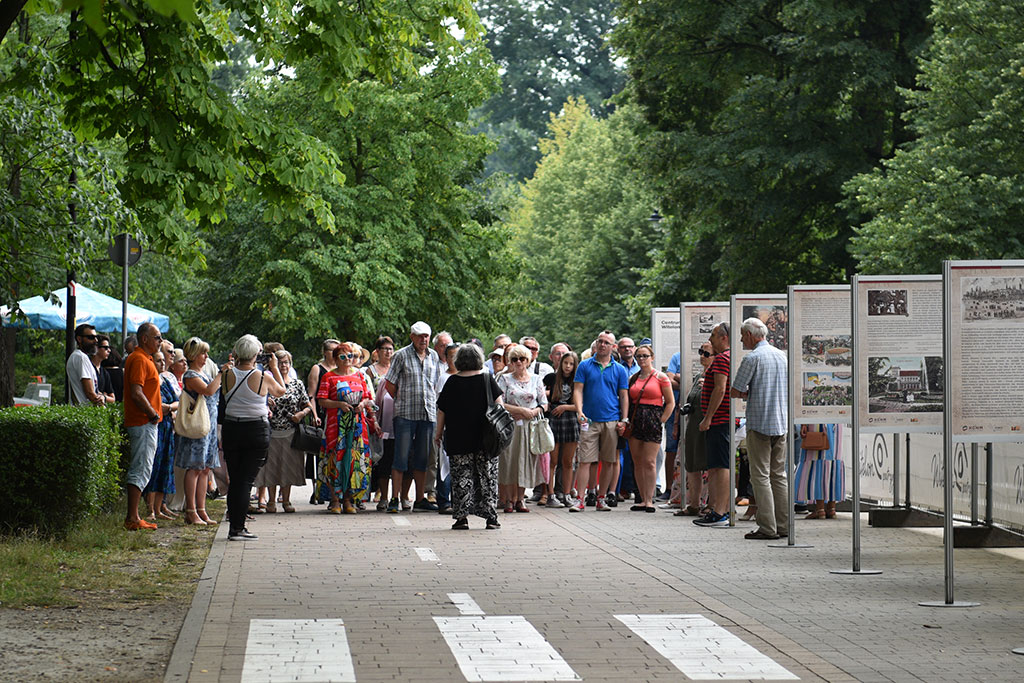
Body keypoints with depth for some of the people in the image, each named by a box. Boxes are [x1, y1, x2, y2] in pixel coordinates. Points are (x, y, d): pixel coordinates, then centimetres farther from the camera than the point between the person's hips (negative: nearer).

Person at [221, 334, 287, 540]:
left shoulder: (228, 374, -4)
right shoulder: (263, 377, -10)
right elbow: (281, 391, 9)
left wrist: (233, 364, 16)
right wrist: (274, 368, 19)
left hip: (231, 429, 3)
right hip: (257, 430, -3)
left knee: (234, 479, 11)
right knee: (246, 479, -1)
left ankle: (234, 526, 14)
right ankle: (238, 528, -5)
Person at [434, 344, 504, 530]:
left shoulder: (452, 382, 0)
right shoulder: (487, 379, -1)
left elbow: (442, 410, 4)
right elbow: (498, 403, -1)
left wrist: (438, 433, 13)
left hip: (458, 438, 0)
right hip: (485, 438, 0)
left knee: (461, 478, 3)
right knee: (488, 477, 5)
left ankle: (461, 516, -1)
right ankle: (491, 517, 3)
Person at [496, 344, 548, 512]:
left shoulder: (535, 379, 10)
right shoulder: (505, 379, 3)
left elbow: (544, 403, 10)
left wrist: (531, 413, -9)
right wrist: (521, 410, -12)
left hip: (530, 426, 2)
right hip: (510, 426, -2)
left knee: (526, 460, 0)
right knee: (509, 460, -7)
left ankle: (519, 498, 7)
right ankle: (508, 500, -2)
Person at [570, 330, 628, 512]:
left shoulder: (619, 370, 9)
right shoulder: (585, 366, 6)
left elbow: (623, 396, 10)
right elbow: (578, 390, 1)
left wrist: (624, 420, 1)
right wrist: (580, 412, -13)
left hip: (612, 422, 2)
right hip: (590, 421, -2)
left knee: (608, 462, 4)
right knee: (585, 461, -7)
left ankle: (601, 498, 14)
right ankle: (580, 500, -8)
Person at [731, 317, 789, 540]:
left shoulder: (752, 358, -11)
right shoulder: (781, 356, 12)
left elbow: (735, 392, -10)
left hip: (759, 423, -7)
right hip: (781, 422, 7)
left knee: (761, 476, -4)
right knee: (779, 475, 11)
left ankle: (767, 527, -8)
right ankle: (783, 525, 10)